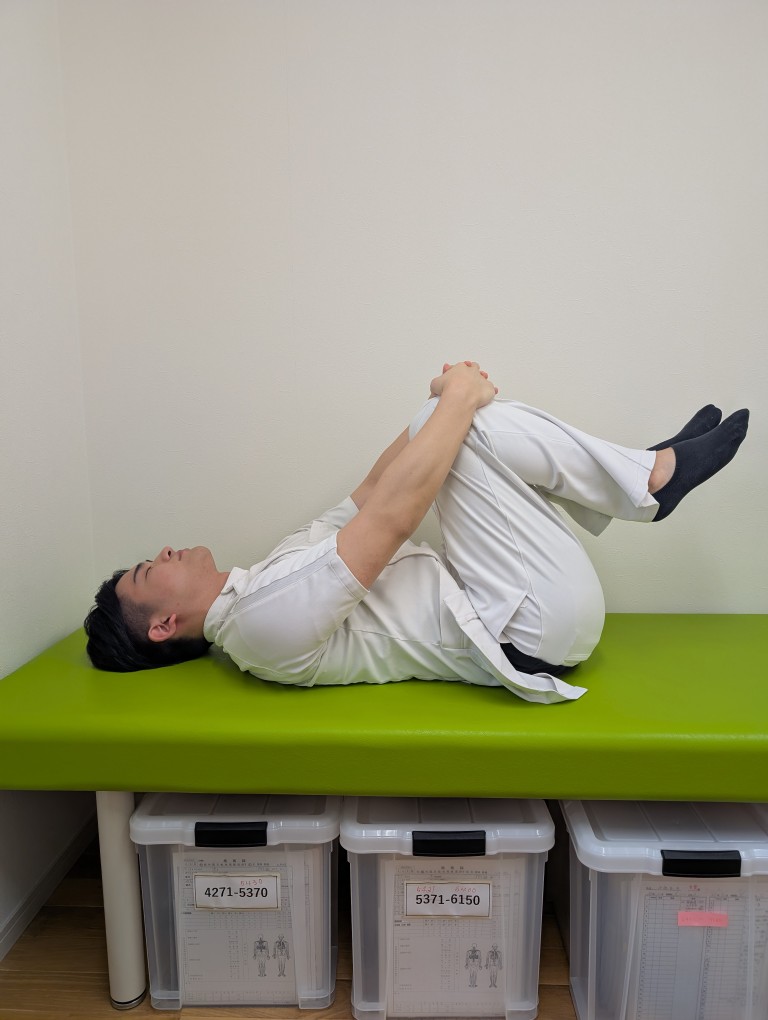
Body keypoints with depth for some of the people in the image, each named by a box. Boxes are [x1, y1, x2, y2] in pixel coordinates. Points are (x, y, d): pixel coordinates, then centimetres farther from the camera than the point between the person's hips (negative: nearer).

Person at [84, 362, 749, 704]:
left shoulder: (273, 576, 14)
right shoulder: (262, 624, -18)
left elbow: (368, 495, 13)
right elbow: (389, 514, -24)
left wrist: (439, 406, 5)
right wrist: (456, 400, -14)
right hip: (534, 630, -9)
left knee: (459, 420, 9)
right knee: (473, 420, -19)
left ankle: (648, 474, 9)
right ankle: (652, 475, -1)